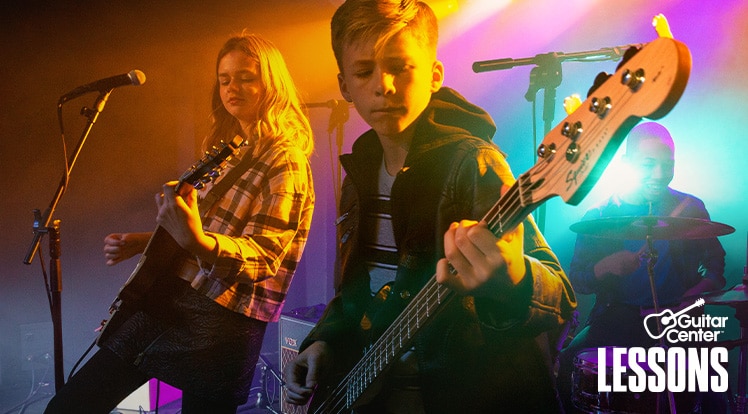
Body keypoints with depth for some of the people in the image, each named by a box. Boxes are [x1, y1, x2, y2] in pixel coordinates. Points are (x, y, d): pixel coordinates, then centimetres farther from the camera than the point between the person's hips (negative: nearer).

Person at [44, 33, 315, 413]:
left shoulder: (285, 161, -12)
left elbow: (262, 255, -21)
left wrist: (197, 241, -39)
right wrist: (142, 242, 11)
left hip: (222, 321, -8)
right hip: (165, 298, 8)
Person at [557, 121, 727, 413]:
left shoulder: (690, 209, 4)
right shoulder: (599, 217, 1)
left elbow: (715, 263, 13)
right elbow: (576, 279, 0)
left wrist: (704, 287, -10)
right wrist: (605, 267, -22)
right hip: (617, 317, 0)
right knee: (568, 363, -22)